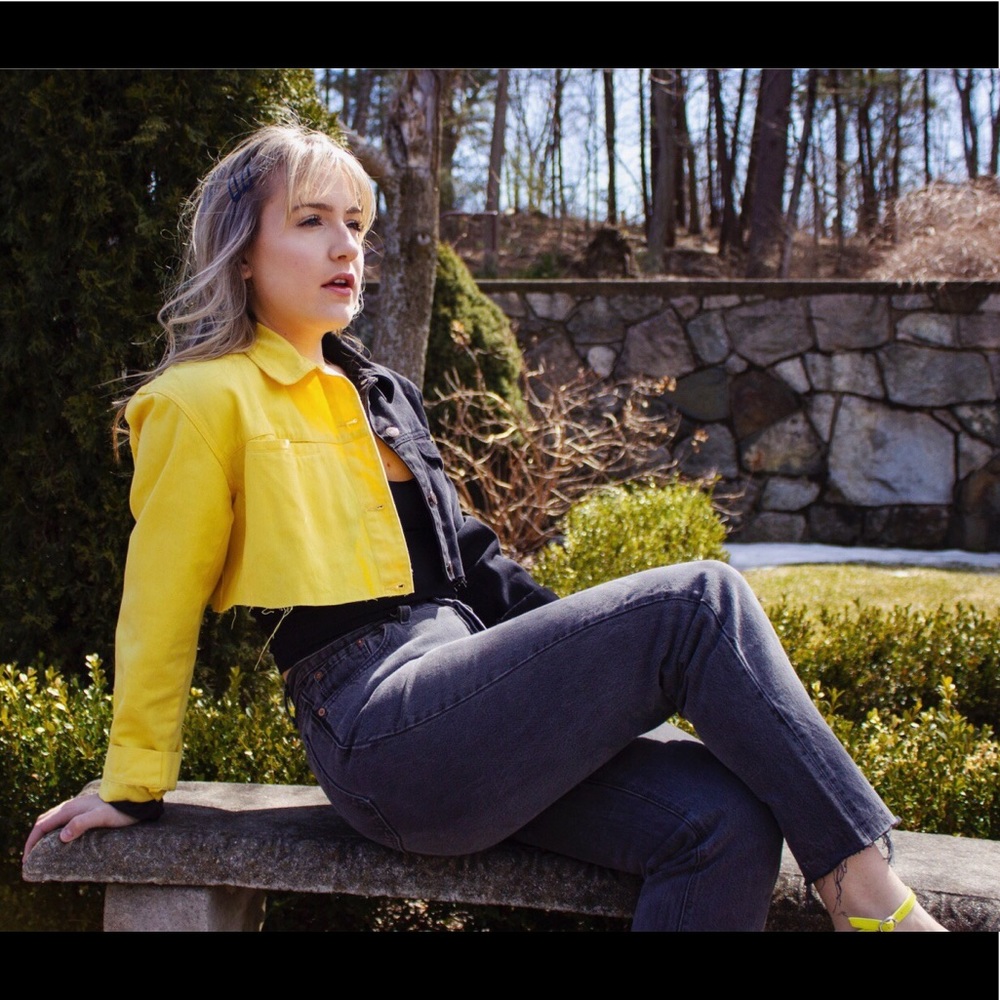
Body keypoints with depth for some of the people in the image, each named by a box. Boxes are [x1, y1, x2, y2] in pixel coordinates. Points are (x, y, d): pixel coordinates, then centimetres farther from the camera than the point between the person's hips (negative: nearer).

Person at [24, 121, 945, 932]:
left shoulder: (381, 393, 24)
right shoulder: (204, 402, 0)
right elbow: (160, 609, 2)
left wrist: (584, 652, 16)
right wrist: (133, 788, 7)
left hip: (466, 688, 8)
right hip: (378, 729, -8)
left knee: (725, 820, -18)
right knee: (699, 601, -20)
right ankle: (869, 897, -18)